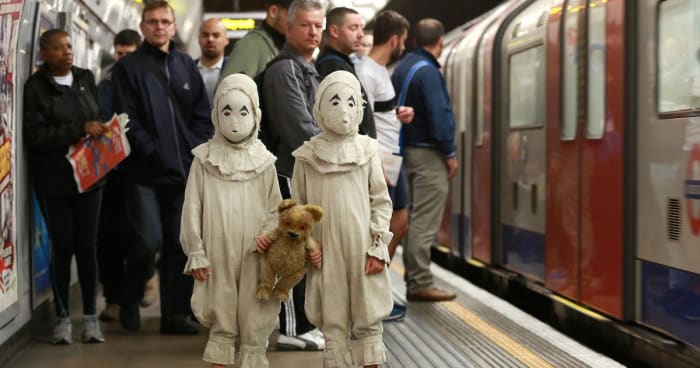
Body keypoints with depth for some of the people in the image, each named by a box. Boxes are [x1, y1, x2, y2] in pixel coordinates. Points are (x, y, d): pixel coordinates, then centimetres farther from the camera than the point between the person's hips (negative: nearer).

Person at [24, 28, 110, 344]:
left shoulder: (86, 79, 9)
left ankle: (90, 316, 11)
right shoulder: (35, 87, -5)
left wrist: (100, 131, -2)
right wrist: (80, 130, -17)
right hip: (54, 179, -3)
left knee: (87, 246, 3)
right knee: (62, 246, 1)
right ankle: (62, 317, 12)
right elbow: (33, 135, -13)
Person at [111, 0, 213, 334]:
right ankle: (129, 301, 12)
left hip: (185, 170, 4)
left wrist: (195, 151, -3)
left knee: (181, 244, 5)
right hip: (145, 172, -4)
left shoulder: (186, 66, 14)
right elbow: (127, 119, -6)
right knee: (147, 240, -12)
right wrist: (153, 152, -13)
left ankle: (175, 313, 13)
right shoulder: (128, 68, 2)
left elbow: (203, 116, 11)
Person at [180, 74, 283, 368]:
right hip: (218, 256, -1)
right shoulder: (204, 159, 0)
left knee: (255, 326, 5)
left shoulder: (264, 162, 2)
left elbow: (275, 209, 5)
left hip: (255, 258, 1)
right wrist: (196, 254, -1)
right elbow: (192, 209, 1)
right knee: (221, 323, 7)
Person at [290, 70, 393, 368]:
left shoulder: (366, 151, -1)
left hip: (362, 251, 0)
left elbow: (381, 202, 2)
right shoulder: (307, 156, 0)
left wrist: (378, 248, -3)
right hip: (326, 253, 0)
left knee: (369, 321, 6)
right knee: (333, 325, 6)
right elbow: (297, 208, 7)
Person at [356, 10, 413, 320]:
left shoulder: (380, 70, 12)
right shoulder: (366, 74, -17)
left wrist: (397, 115, 5)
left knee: (399, 225, 15)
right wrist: (376, 165, -23)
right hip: (378, 162, -10)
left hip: (392, 159, 10)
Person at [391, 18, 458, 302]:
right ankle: (420, 284, -6)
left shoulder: (403, 67, 12)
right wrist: (450, 153, -11)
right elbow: (438, 116, -19)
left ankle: (414, 279, 16)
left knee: (415, 219, 13)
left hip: (409, 151, 9)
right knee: (424, 222, -7)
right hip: (428, 154, -9)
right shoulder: (427, 71, -15)